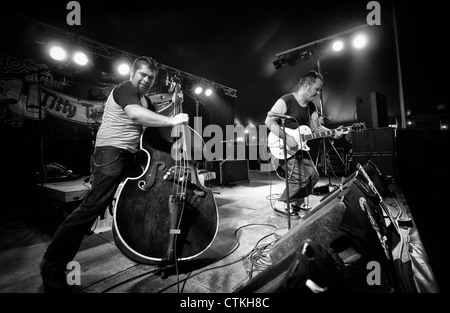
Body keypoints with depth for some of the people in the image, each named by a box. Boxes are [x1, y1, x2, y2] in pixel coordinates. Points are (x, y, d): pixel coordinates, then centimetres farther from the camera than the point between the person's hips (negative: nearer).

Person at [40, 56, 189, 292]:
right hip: (111, 154, -10)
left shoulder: (145, 100, 22)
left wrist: (174, 105, 12)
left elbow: (154, 122, 22)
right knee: (94, 205, -15)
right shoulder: (125, 89, -8)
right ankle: (53, 265, -1)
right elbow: (135, 114, -30)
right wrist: (172, 121, -27)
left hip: (130, 156, 10)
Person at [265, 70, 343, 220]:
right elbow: (269, 121, -22)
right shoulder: (286, 100, -13)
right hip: (283, 147, -9)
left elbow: (315, 127, 17)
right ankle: (282, 204, -2)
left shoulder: (311, 107, 13)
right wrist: (286, 137, -29)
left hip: (299, 146, 9)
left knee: (313, 175, 9)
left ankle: (297, 202, 27)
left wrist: (332, 132, 0)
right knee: (300, 177, -20)